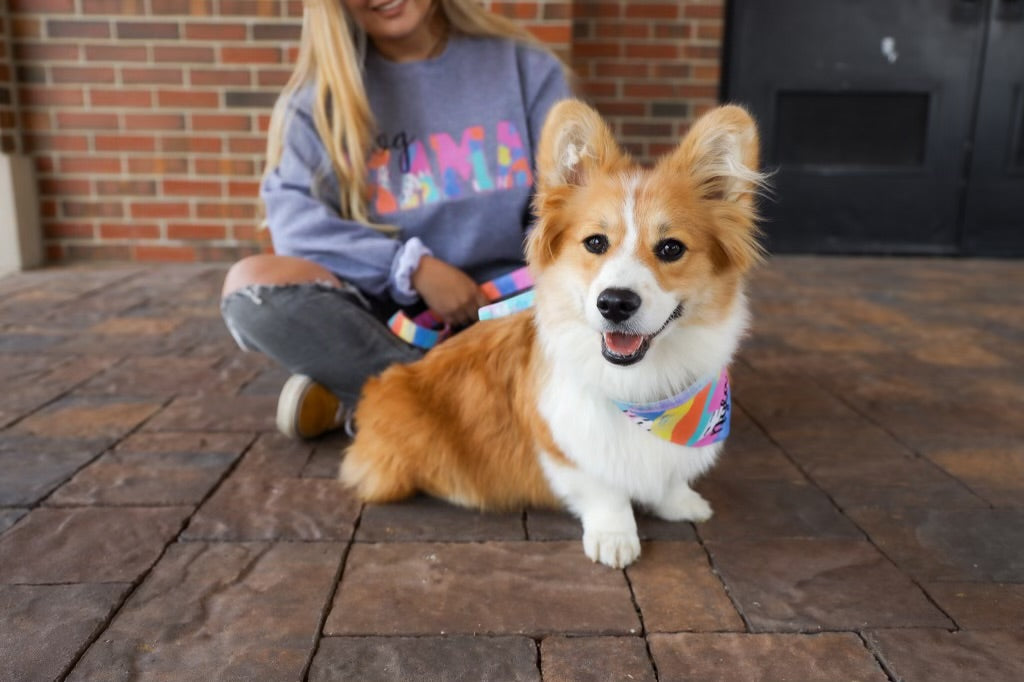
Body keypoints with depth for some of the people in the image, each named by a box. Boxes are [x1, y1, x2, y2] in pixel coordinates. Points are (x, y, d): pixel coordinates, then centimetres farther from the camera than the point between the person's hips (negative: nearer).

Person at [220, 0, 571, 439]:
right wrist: (411, 266, -21)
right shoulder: (320, 92, 4)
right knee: (251, 282, -25)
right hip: (384, 310, 0)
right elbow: (293, 217, -9)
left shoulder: (525, 67, 5)